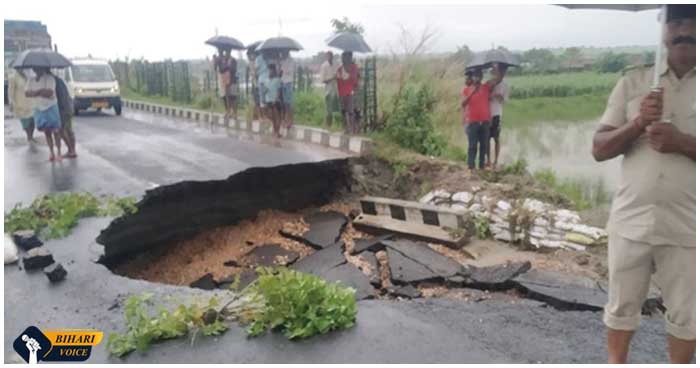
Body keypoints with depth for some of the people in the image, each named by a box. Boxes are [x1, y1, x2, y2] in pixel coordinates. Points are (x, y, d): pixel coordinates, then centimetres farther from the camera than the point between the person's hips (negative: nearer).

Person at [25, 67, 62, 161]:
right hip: (38, 109, 5)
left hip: (51, 107, -5)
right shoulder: (31, 80, 9)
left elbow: (49, 93, -20)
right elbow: (27, 93, -2)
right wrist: (41, 91, -16)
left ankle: (58, 152, 5)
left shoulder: (50, 78, -8)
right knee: (47, 132, 8)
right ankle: (51, 152, 13)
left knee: (55, 131, -2)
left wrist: (36, 92, -10)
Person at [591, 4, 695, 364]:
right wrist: (638, 124, -17)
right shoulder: (633, 81, 2)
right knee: (621, 306, 15)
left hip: (686, 227, -1)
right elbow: (599, 149, 0)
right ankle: (615, 363, 34)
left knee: (685, 314, 15)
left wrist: (682, 142, -21)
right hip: (630, 220, 1)